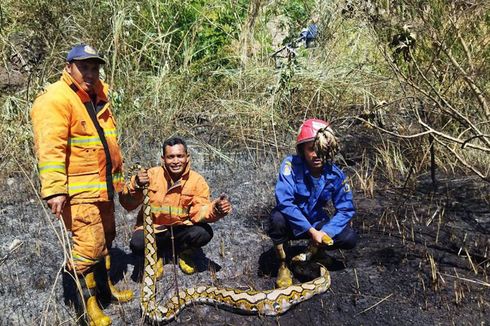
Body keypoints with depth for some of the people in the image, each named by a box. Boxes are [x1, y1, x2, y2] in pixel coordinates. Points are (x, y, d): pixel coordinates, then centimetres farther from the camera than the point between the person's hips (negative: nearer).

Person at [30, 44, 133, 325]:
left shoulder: (98, 97, 14)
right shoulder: (56, 99, -15)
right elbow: (50, 148, -23)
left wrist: (117, 175, 27)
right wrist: (54, 189, -29)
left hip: (102, 187, 10)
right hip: (78, 191, -9)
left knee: (105, 239, 21)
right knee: (88, 247, -8)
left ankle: (103, 288, 40)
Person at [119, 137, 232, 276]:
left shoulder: (197, 181, -9)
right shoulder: (152, 175, -10)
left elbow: (198, 212, -15)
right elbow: (128, 205, -9)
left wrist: (214, 210, -37)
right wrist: (136, 185, -29)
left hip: (182, 228, 1)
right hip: (153, 229, -1)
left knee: (204, 233, -28)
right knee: (137, 244, -31)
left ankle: (185, 254, 8)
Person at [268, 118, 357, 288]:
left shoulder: (335, 175, -15)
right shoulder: (291, 164, -26)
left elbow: (346, 209, -11)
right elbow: (284, 201, -34)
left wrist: (325, 232, -27)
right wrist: (311, 230, -35)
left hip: (316, 223, 3)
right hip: (291, 222, -3)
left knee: (350, 238, -17)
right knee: (277, 218, -36)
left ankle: (310, 252, 11)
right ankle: (282, 266, -9)